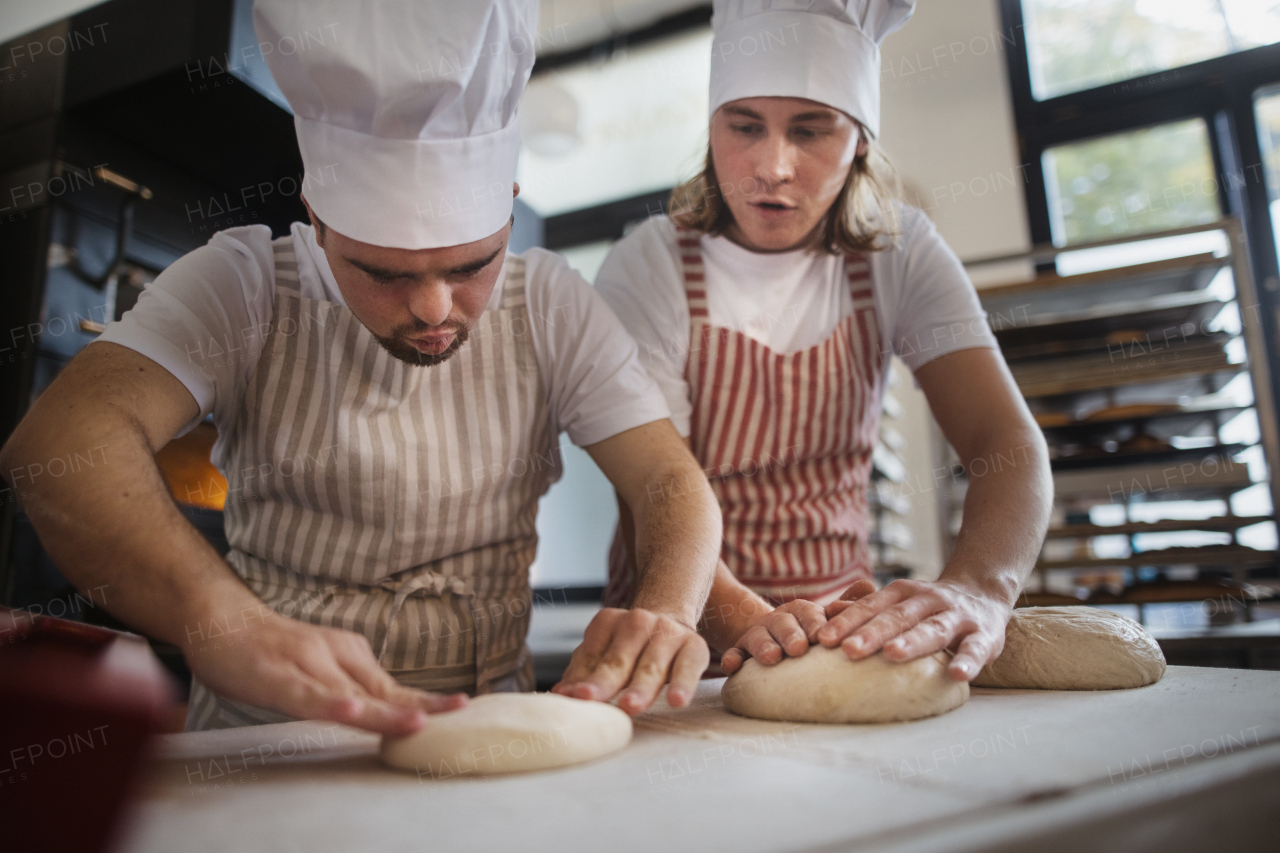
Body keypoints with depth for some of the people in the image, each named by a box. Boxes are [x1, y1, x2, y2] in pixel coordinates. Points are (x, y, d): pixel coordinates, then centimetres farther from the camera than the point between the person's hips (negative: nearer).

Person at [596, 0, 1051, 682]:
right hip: (689, 639, -1)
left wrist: (977, 588, -34)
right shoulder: (648, 269, -12)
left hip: (843, 622, 2)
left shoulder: (899, 252, -3)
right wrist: (747, 624, -38)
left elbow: (1008, 441, -14)